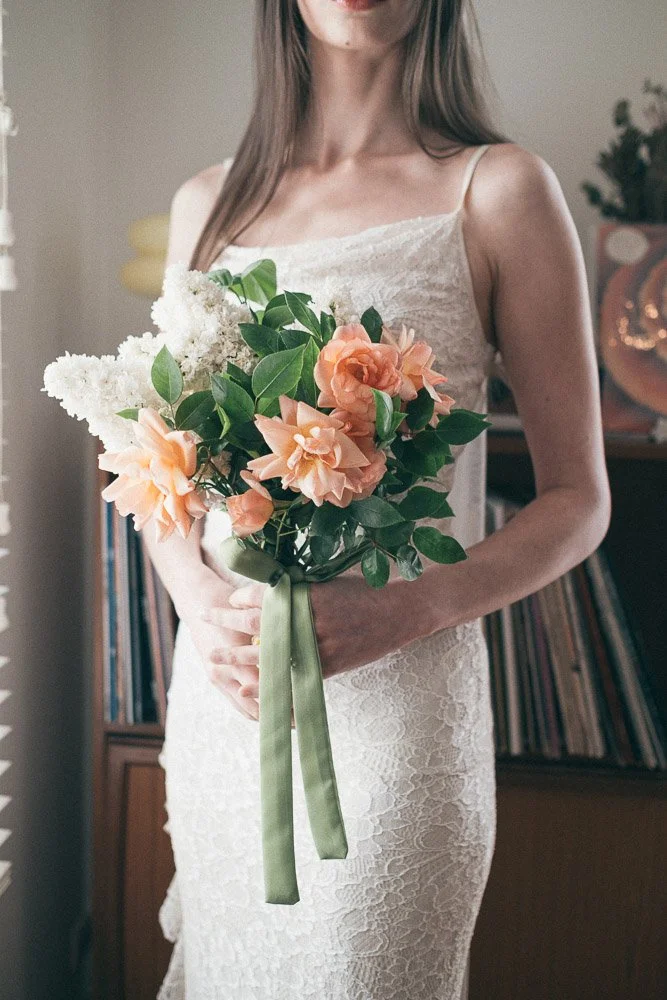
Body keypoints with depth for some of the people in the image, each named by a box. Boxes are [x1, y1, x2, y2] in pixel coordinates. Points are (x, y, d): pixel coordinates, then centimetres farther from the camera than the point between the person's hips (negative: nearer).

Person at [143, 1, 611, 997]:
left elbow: (577, 500, -4)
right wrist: (199, 597, -8)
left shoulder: (498, 189, -5)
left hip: (397, 698, -4)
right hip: (220, 686, 5)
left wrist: (408, 611, -21)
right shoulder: (208, 204, 8)